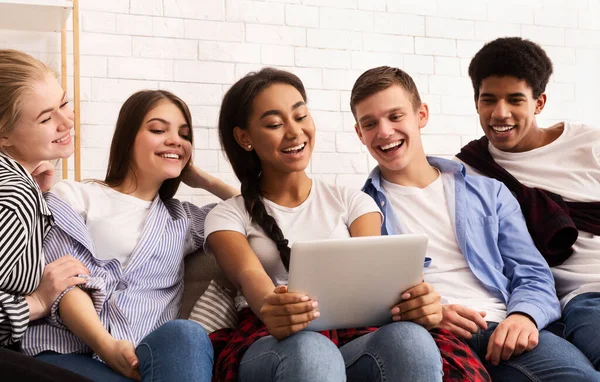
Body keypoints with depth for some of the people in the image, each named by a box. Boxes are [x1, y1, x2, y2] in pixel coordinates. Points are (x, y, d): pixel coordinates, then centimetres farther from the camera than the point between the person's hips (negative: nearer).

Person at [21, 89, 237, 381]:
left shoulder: (183, 218, 27)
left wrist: (204, 179, 24)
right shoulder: (73, 197, 14)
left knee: (186, 334, -34)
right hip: (68, 351, -4)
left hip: (145, 355, 5)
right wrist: (106, 345, -19)